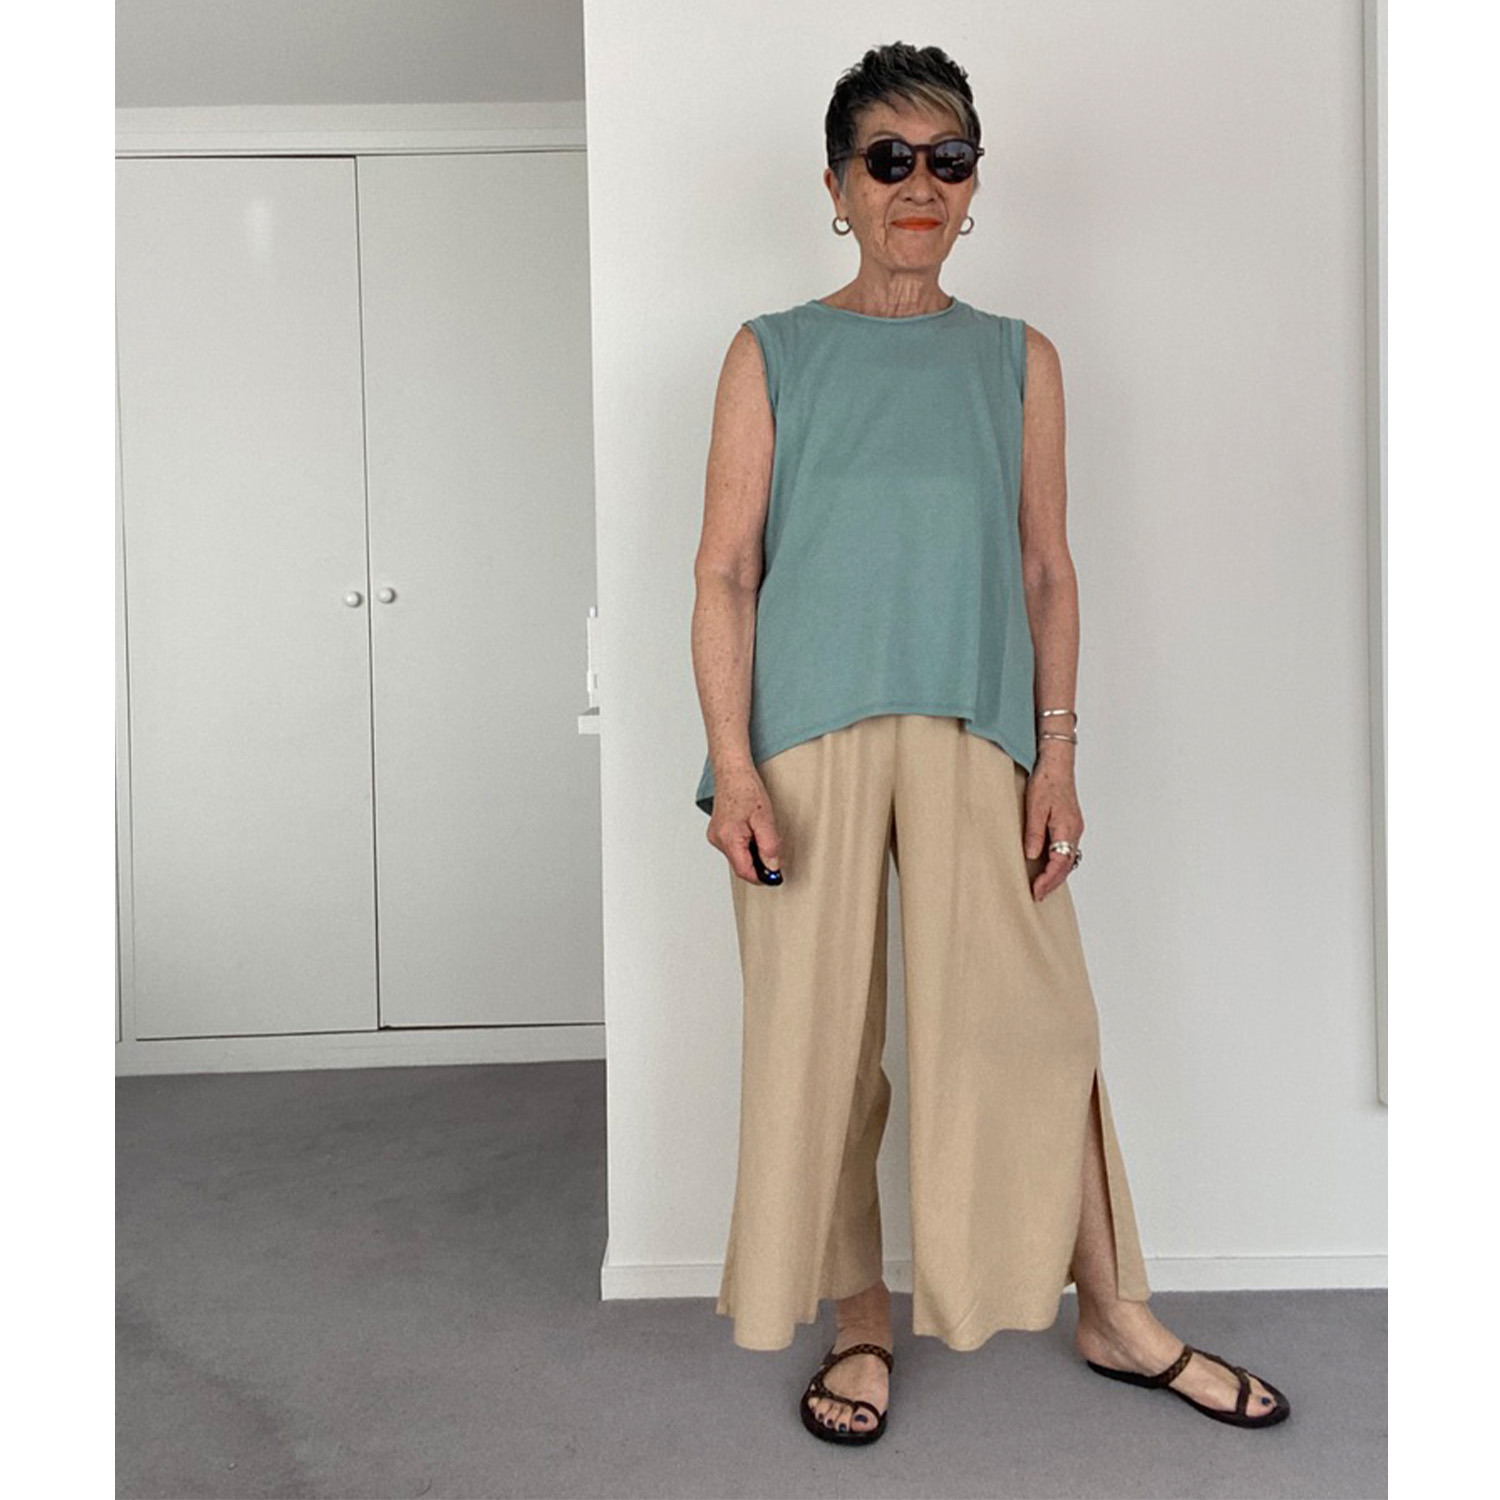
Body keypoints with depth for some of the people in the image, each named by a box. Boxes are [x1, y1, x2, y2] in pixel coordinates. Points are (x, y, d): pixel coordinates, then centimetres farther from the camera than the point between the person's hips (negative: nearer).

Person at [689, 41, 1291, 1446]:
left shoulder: (1018, 359, 13)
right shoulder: (773, 354, 7)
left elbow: (1047, 570, 10)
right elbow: (726, 570, 2)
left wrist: (1057, 756, 1)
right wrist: (731, 766, -7)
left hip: (973, 735, 1)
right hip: (810, 735, -1)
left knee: (1034, 1018, 0)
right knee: (818, 1035, 3)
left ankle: (1116, 1317, 18)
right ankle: (859, 1322, 21)